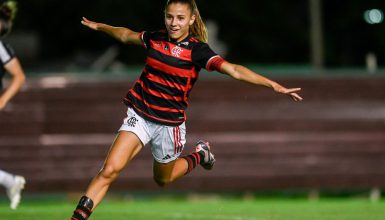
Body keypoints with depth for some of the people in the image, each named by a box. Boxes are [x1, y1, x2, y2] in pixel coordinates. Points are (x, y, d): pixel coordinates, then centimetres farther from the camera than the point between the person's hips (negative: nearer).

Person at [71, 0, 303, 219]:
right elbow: (126, 35, 21)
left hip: (170, 123, -2)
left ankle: (200, 154, 45)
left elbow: (234, 70, -23)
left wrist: (275, 85, -34)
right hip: (139, 116, 2)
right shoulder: (154, 38, -1)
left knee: (163, 179, 19)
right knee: (110, 170, -15)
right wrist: (97, 26, 38)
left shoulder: (197, 50, -13)